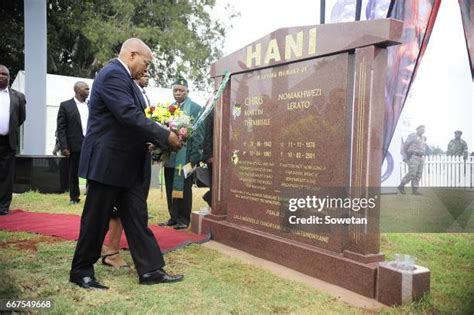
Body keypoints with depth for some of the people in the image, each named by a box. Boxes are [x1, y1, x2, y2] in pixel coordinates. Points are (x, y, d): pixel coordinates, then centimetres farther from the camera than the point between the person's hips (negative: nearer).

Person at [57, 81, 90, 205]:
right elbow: (61, 128, -3)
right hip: (75, 146, -3)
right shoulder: (65, 105, 1)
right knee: (73, 173, 7)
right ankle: (74, 197, 19)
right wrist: (64, 147, -11)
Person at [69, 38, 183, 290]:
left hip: (127, 164, 10)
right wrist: (166, 136, -21)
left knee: (137, 219, 9)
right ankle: (81, 271, 20)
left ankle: (151, 270, 14)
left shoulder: (123, 77, 17)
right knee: (96, 220, 4)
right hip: (108, 162, -10)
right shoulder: (113, 74, -15)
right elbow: (130, 116, -26)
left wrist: (160, 140, 6)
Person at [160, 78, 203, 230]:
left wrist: (194, 158, -13)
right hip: (170, 156, 5)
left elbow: (197, 134, -8)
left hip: (185, 156, -5)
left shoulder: (195, 108, -3)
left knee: (183, 188, 4)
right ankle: (173, 217, 21)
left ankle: (184, 219, 15)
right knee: (171, 189, 10)